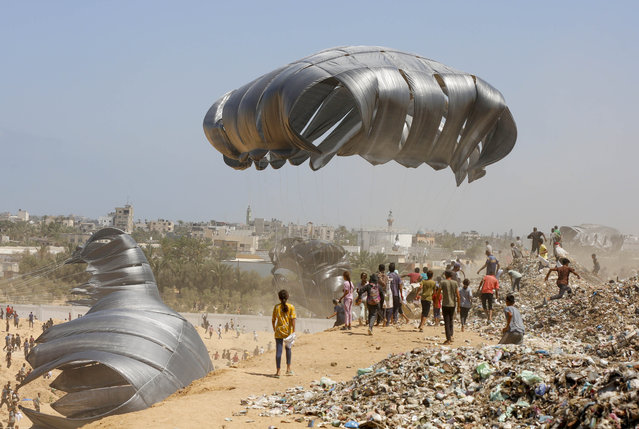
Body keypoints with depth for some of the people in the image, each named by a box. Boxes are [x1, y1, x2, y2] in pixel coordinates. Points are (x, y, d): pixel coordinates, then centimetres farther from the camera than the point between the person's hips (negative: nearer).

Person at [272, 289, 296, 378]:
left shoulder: (276, 307, -1)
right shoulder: (291, 307, -4)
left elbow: (273, 320, 4)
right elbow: (293, 319, -9)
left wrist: (274, 328, 20)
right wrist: (293, 331, -6)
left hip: (279, 331, 0)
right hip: (288, 331, 1)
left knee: (278, 351, 1)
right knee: (288, 348, 22)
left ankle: (278, 371, -2)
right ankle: (288, 368, 21)